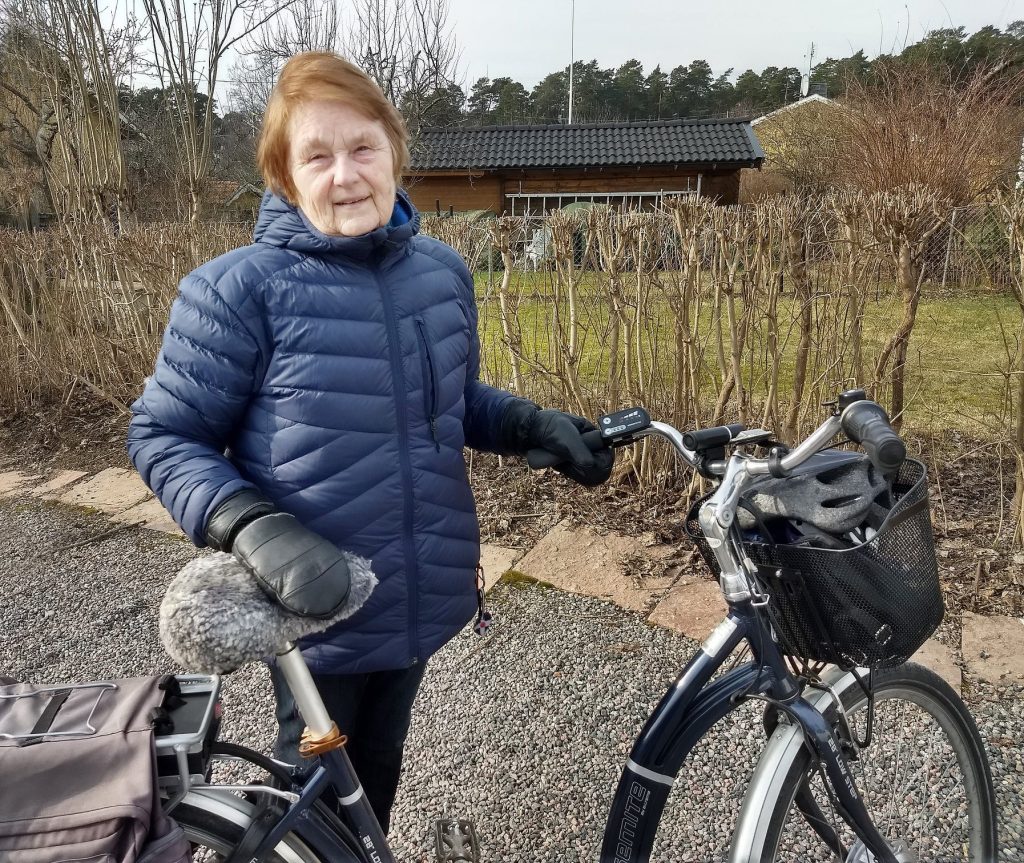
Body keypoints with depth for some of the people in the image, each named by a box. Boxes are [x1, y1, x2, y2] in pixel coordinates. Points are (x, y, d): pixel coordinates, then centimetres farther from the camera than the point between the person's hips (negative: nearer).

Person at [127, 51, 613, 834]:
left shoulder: (444, 271, -3)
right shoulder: (241, 289, -19)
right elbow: (163, 438, -12)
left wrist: (537, 426, -6)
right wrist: (255, 529, -28)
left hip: (418, 592, 4)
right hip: (316, 606, -4)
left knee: (378, 768, 29)